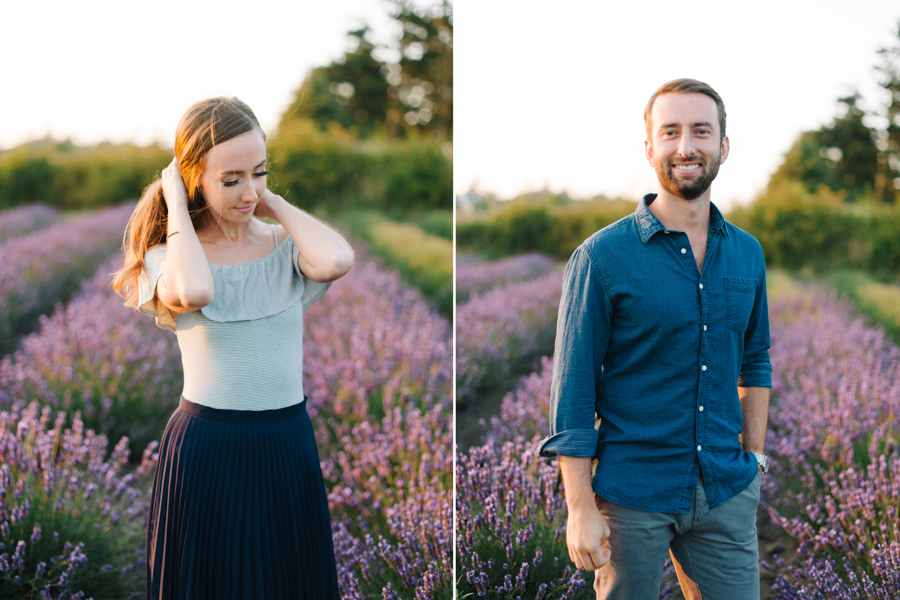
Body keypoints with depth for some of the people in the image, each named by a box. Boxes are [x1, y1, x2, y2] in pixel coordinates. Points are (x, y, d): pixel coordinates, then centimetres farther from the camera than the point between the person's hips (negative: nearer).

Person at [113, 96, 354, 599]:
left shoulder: (286, 246, 1)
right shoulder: (167, 256, -4)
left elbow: (338, 261, -23)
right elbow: (193, 291, -29)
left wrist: (274, 203, -8)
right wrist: (176, 205, -14)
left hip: (289, 447, 2)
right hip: (204, 448, -2)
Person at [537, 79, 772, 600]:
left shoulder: (747, 253, 6)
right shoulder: (602, 257, -9)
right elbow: (573, 391, -9)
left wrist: (754, 457, 13)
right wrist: (581, 509, -13)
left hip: (727, 493, 4)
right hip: (632, 495, -4)